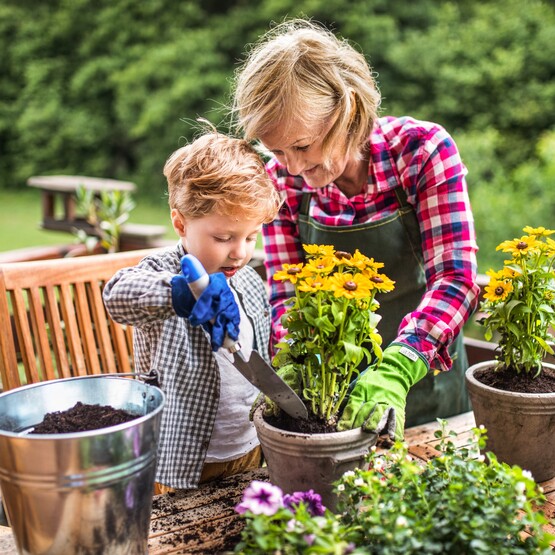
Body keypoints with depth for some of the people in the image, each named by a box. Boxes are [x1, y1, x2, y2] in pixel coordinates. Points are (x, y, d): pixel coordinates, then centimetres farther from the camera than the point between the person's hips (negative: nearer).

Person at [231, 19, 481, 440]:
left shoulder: (423, 149, -20)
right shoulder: (282, 178, -12)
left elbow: (456, 279, -27)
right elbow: (286, 294, -10)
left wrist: (396, 369, -43)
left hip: (425, 381, -1)